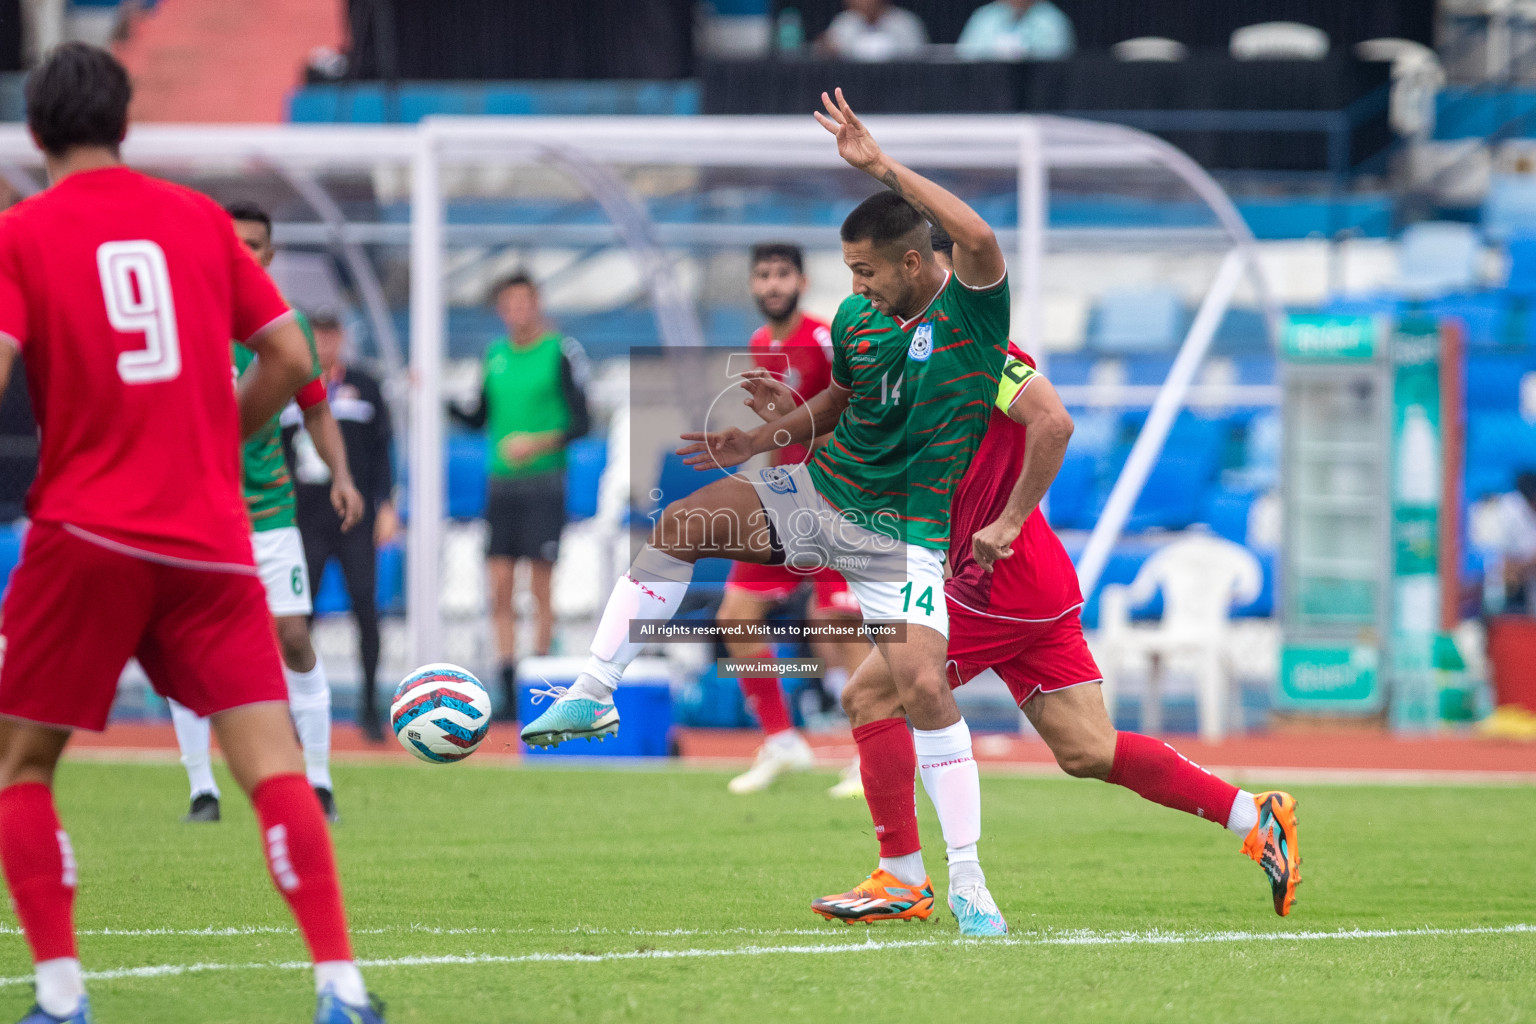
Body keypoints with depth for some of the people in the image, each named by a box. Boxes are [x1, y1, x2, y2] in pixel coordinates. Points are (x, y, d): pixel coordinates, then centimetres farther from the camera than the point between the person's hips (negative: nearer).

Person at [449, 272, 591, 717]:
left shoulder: (561, 352, -3)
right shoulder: (495, 356, 12)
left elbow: (581, 422, -5)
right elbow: (479, 419, 19)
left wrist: (539, 442, -19)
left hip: (544, 480, -4)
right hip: (501, 481, 4)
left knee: (540, 587, -4)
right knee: (500, 586, -1)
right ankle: (508, 691, 1)